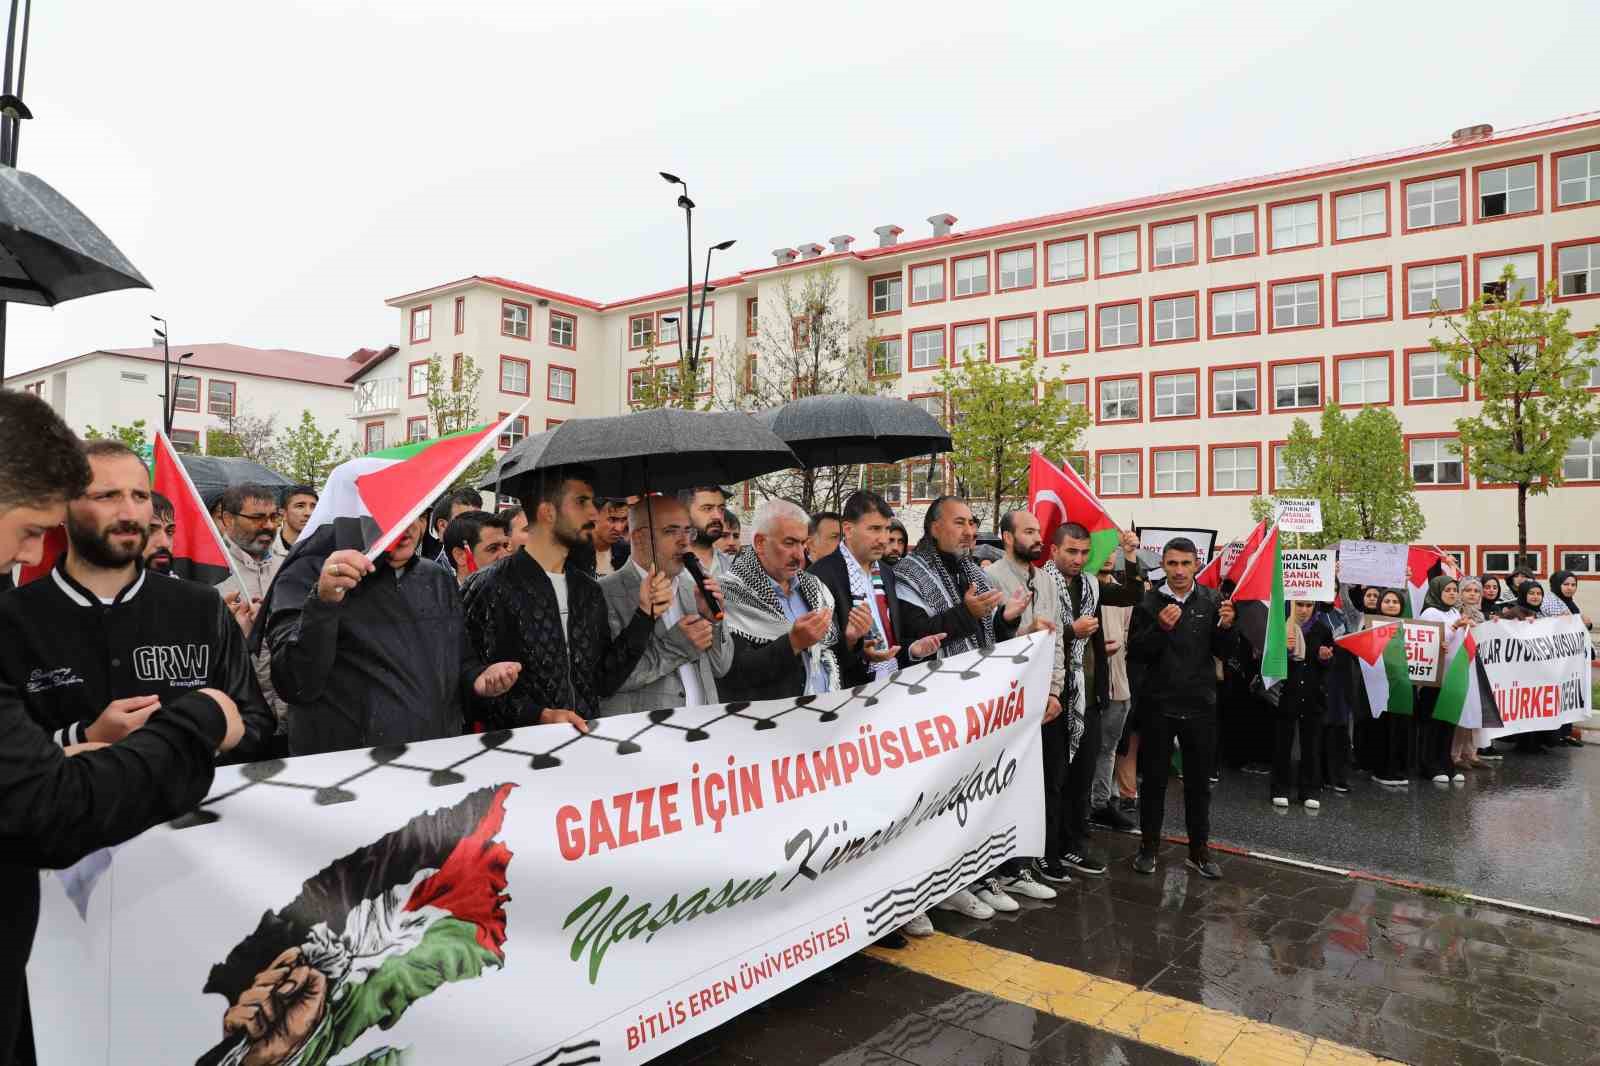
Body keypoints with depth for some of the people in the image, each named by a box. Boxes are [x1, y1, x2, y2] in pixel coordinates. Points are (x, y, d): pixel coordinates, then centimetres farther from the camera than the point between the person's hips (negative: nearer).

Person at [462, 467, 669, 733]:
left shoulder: (589, 590, 11)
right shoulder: (493, 588, -7)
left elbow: (605, 682, 7)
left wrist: (645, 614, 0)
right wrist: (542, 715, -22)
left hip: (586, 740, 3)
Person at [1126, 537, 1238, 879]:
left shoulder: (1211, 601, 2)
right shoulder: (1149, 603, -4)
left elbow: (1224, 653, 3)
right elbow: (1135, 654, -9)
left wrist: (1226, 627, -17)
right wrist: (1159, 628, -24)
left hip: (1200, 706, 2)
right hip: (1158, 705, -2)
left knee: (1199, 782, 11)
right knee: (1154, 779, 8)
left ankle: (1199, 851, 24)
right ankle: (1148, 847, 21)